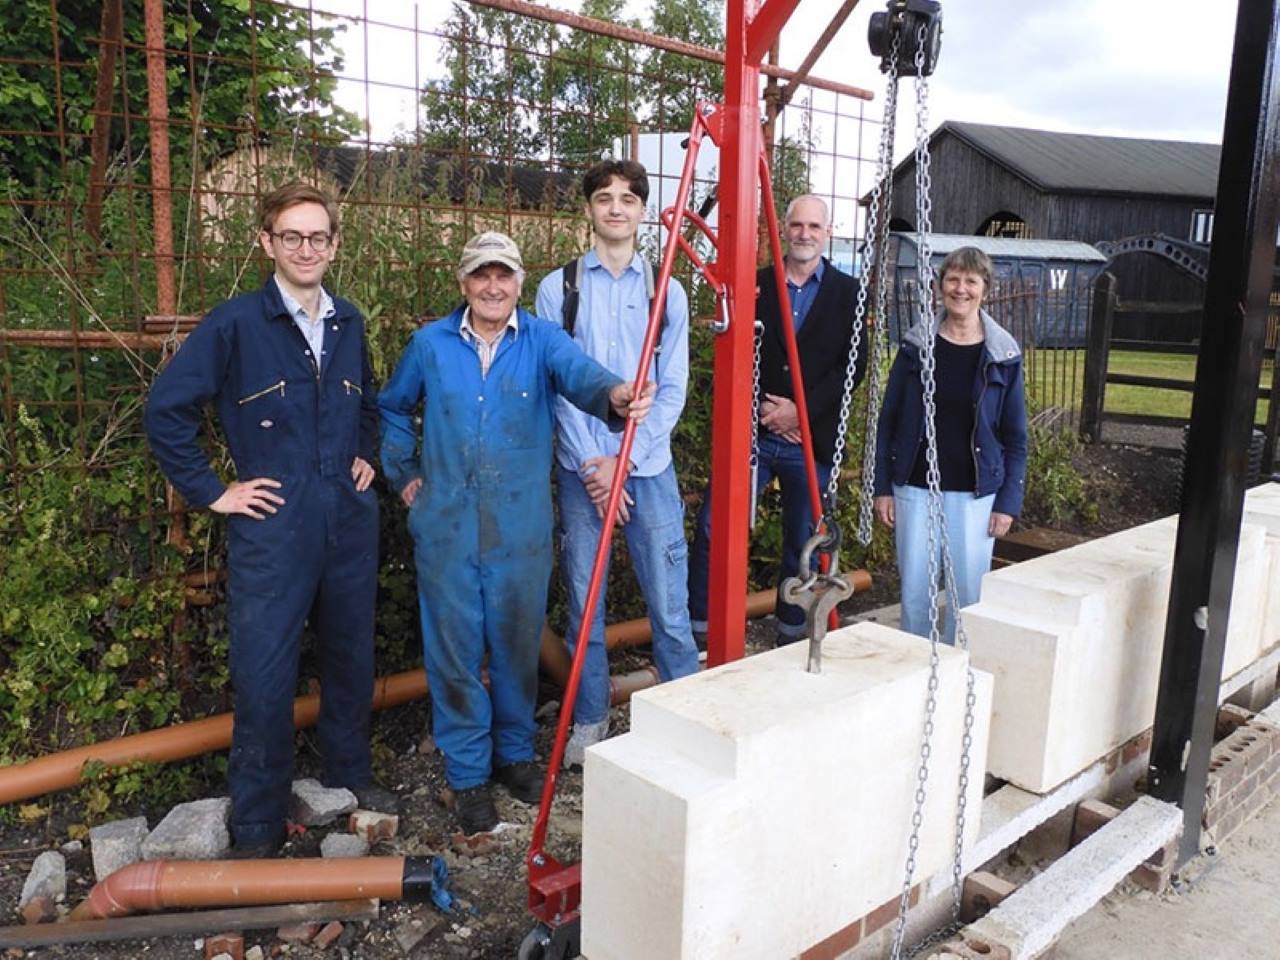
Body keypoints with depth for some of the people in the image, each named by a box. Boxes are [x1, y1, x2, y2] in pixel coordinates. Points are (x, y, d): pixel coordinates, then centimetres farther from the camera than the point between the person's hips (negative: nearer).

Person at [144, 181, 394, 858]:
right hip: (272, 527, -4)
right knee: (265, 679, 2)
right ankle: (257, 829, 17)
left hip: (349, 521, 5)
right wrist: (212, 491, -7)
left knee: (351, 657, 16)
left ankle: (349, 774, 37)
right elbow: (166, 410, -6)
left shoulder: (348, 323, 8)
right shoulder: (235, 324, -8)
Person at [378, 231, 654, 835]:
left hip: (522, 528, 0)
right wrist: (404, 474, 10)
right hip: (447, 527, 1)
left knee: (518, 646, 13)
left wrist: (614, 397, -45)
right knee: (455, 653, 7)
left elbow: (580, 374, -24)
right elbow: (391, 409, 20)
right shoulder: (431, 344, 3)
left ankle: (515, 752, 35)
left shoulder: (542, 340, -2)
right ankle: (468, 774, 23)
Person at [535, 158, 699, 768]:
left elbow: (672, 389, 3)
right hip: (580, 470, 0)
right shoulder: (558, 288, 4)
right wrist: (592, 464, -8)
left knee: (669, 605, 1)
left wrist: (624, 459, -8)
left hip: (649, 469, 0)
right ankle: (589, 720, 23)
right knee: (584, 604, 8)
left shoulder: (666, 292, 7)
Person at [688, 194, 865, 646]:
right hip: (753, 433, 1)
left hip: (811, 438, 0)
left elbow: (853, 366, -3)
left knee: (803, 541, 9)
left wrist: (800, 410, -12)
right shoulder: (756, 283, 6)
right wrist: (764, 409, -10)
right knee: (711, 527, -7)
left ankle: (791, 632, 26)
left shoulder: (847, 292, 4)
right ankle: (698, 626, 6)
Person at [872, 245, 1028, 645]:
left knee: (968, 594, 3)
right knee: (914, 590, 6)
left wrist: (1008, 502, -2)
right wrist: (883, 486, 0)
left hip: (975, 493, -1)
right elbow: (888, 420, 4)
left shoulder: (1003, 355, 0)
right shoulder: (917, 346, 2)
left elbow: (1016, 437, 3)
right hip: (915, 488, 1)